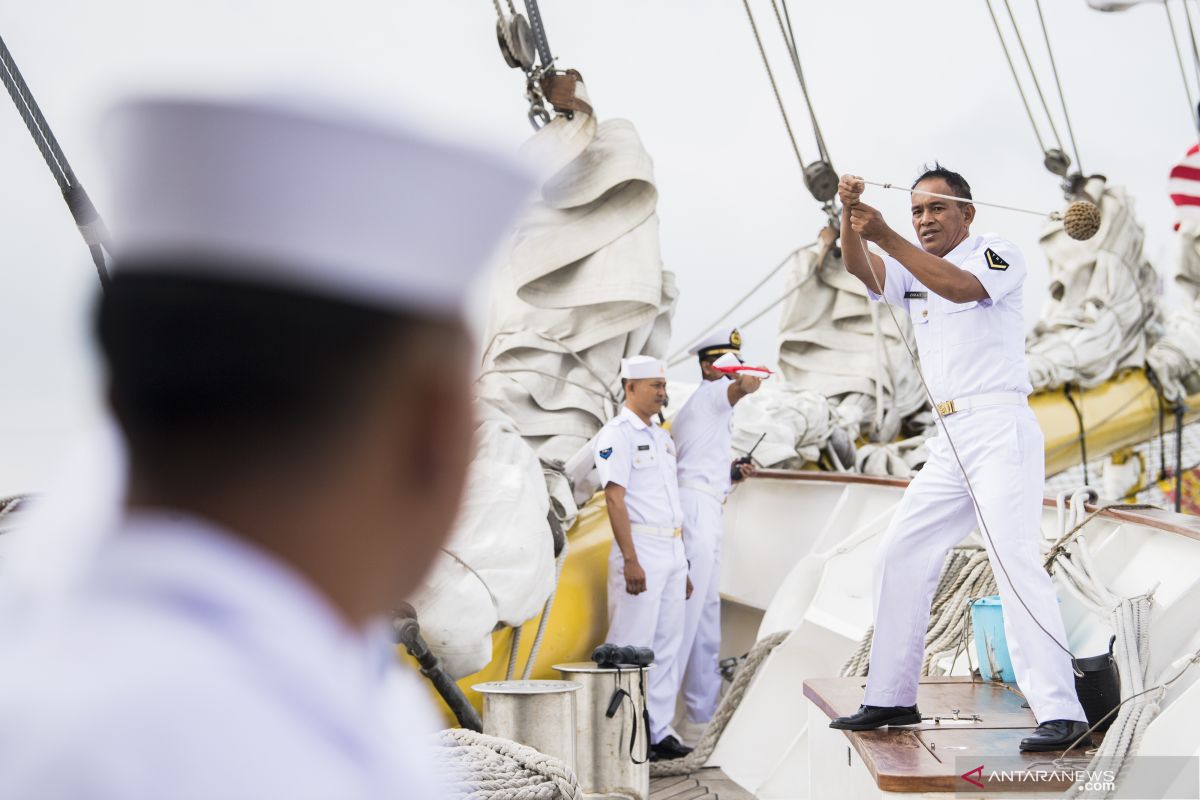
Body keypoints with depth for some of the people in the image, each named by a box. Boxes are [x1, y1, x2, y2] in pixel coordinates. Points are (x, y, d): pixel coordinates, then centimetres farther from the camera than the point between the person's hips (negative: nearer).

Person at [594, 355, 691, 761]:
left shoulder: (662, 437, 17)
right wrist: (630, 561, -23)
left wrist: (683, 566, 19)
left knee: (667, 647, 10)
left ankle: (659, 731, 16)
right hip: (640, 549, -9)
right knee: (633, 647, -6)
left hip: (673, 551, 9)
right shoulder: (616, 434, -9)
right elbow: (615, 499, -16)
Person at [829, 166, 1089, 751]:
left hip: (1000, 429, -8)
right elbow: (860, 268, -3)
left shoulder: (998, 253, -1)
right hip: (949, 442, 8)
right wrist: (850, 216, -22)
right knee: (900, 555, 8)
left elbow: (961, 286, -23)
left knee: (1014, 558, -19)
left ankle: (1060, 710, -22)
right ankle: (892, 698, 19)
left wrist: (886, 238, -30)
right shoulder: (912, 274, 17)